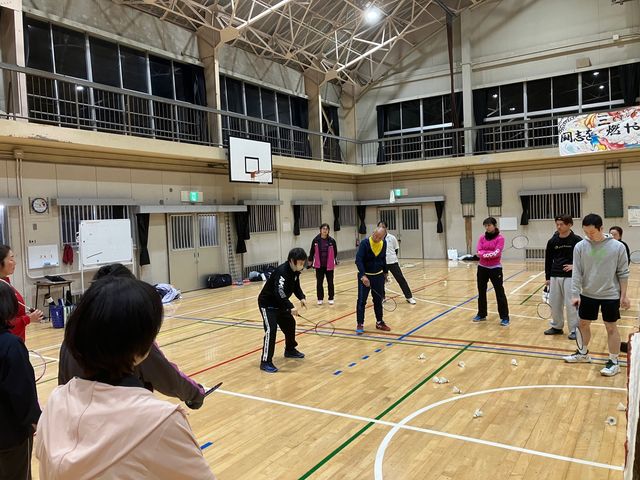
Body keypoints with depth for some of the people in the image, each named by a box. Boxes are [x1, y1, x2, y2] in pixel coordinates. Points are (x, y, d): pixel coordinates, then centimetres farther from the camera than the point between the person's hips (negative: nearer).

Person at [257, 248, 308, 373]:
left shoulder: (295, 271, -4)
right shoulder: (282, 271, -31)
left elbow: (296, 287, 9)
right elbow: (279, 292, -39)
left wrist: (302, 298, -9)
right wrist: (290, 307, -45)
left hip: (280, 304, 9)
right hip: (267, 304, -9)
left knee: (290, 324, 18)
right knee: (271, 329, -18)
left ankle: (290, 350, 39)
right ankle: (266, 362, -12)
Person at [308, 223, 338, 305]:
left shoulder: (332, 241, -7)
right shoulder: (316, 240, -8)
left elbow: (335, 252, 6)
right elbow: (312, 251, 4)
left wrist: (334, 261, 12)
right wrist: (310, 260, 13)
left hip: (329, 265, 0)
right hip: (319, 265, 0)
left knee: (330, 282, 9)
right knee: (319, 282, 8)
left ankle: (331, 298, 23)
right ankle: (320, 298, 21)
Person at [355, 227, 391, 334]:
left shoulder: (384, 243, -2)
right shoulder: (364, 243, -19)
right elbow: (358, 260, -25)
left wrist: (385, 272, 18)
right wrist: (363, 275, -35)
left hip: (378, 276, 5)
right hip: (365, 276, -4)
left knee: (378, 300, 13)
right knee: (361, 301, -2)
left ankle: (379, 322, 26)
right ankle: (360, 324, 8)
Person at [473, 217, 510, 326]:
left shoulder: (500, 238, -7)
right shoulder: (482, 238, 5)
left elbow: (497, 253, -19)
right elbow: (479, 252, -7)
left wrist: (484, 254, -25)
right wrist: (490, 254, -21)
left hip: (495, 268, -5)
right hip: (482, 268, 5)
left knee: (500, 293, -3)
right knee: (481, 292, 13)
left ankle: (505, 318, 4)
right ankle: (482, 315, 27)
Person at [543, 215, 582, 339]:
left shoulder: (577, 240, -6)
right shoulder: (552, 241, 5)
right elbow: (548, 260, 11)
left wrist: (576, 266, -14)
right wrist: (547, 278, 10)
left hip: (570, 276, -4)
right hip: (555, 276, 5)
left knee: (571, 304, -2)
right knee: (554, 303, 11)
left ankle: (574, 330, 11)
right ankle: (557, 327, 26)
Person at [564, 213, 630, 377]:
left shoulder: (617, 247, -11)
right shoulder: (580, 247, -6)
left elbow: (623, 273, -4)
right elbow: (577, 272, -4)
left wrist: (623, 295, -4)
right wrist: (575, 294, -11)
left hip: (610, 295, -3)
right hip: (587, 294, 3)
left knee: (611, 328, 5)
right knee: (583, 324, 14)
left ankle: (614, 362, 18)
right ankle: (583, 353, 34)